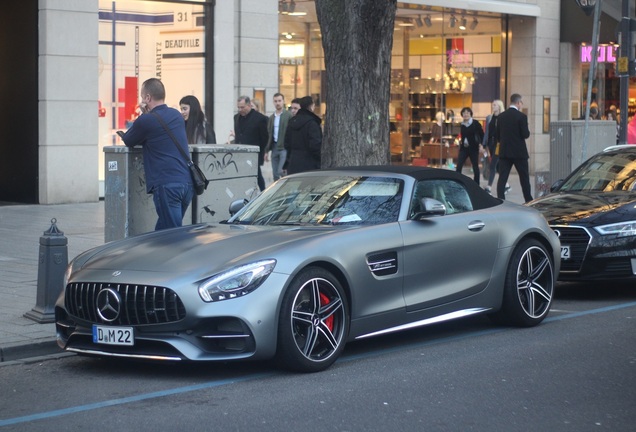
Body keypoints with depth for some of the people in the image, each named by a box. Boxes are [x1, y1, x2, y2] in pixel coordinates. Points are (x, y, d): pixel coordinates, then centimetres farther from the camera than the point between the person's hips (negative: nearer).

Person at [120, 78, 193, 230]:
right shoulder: (176, 115, 16)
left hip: (167, 185, -7)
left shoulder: (146, 120, -7)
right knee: (161, 231, 16)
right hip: (187, 183, 7)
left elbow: (128, 141, 10)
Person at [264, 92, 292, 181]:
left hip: (284, 147, -7)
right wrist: (267, 150, 14)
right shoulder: (271, 117, 17)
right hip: (274, 146, 7)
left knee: (281, 171, -17)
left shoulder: (289, 115, -4)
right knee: (275, 173, 7)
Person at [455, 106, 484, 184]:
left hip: (473, 148, -3)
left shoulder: (475, 123, -6)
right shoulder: (461, 124, 5)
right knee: (458, 167, -6)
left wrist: (481, 144, -14)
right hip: (463, 148, 3)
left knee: (475, 167, 5)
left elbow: (481, 134, -4)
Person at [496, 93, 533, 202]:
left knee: (502, 177, 0)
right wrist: (527, 131, 9)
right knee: (524, 177, 10)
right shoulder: (521, 116, -11)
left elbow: (497, 135, 8)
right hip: (519, 152, -3)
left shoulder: (501, 116, 4)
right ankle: (528, 200, 19)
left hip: (504, 152, 3)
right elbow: (525, 135, -12)